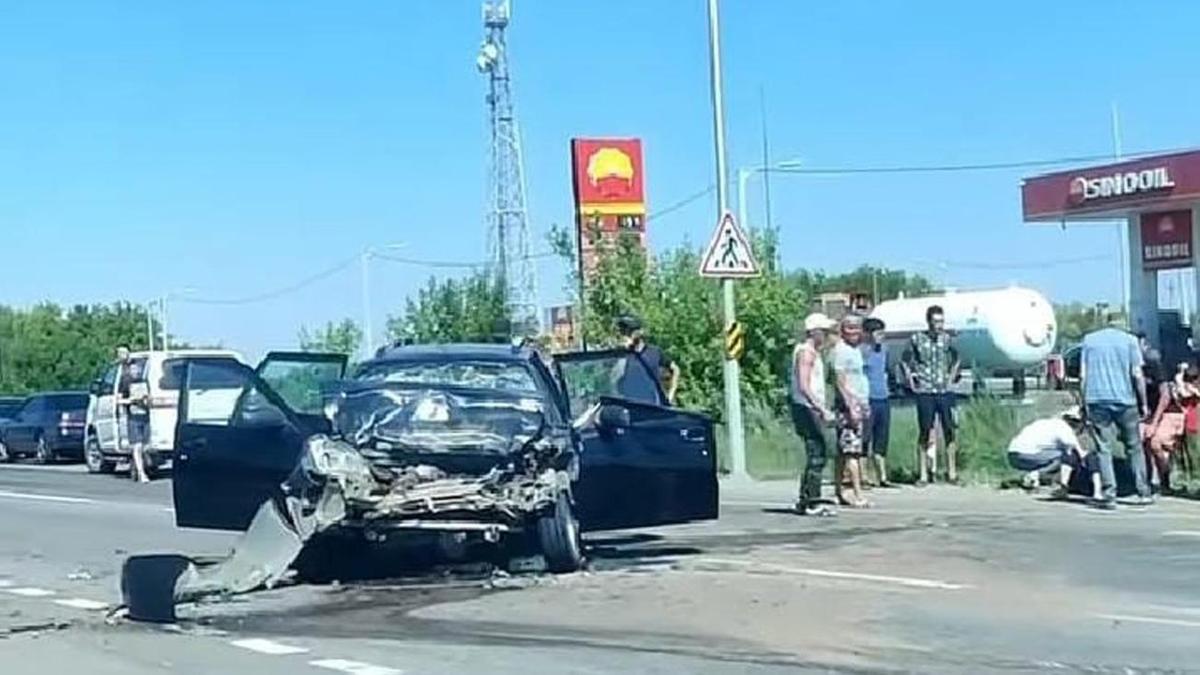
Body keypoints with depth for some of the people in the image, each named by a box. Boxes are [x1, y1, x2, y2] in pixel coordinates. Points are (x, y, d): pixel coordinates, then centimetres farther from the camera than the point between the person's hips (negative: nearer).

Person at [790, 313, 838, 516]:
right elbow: (804, 387, -22)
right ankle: (812, 503, -10)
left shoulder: (814, 352, 20)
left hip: (813, 409, 11)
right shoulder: (806, 352, -12)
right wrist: (822, 409, -26)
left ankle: (805, 501, 18)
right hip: (807, 408, -11)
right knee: (817, 455, -11)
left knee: (817, 454, 13)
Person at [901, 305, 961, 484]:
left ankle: (952, 473, 7)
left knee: (949, 432, 1)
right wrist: (911, 381, 2)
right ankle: (924, 474, 6)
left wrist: (952, 378, 11)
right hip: (925, 393, -2)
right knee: (924, 432, 1)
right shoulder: (917, 339, -2)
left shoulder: (947, 339, 5)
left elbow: (956, 360, 22)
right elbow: (905, 361, 9)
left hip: (945, 392, 2)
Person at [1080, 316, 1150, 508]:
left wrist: (1085, 402, 9)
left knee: (1103, 448, 1)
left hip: (1097, 400, 1)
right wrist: (1143, 403, 3)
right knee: (1134, 446, 11)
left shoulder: (1089, 339, 9)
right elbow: (1137, 374, -2)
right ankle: (1143, 492, 14)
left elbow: (1083, 375, 5)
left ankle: (1109, 495, -5)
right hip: (1125, 400, -1)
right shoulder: (1129, 340, 2)